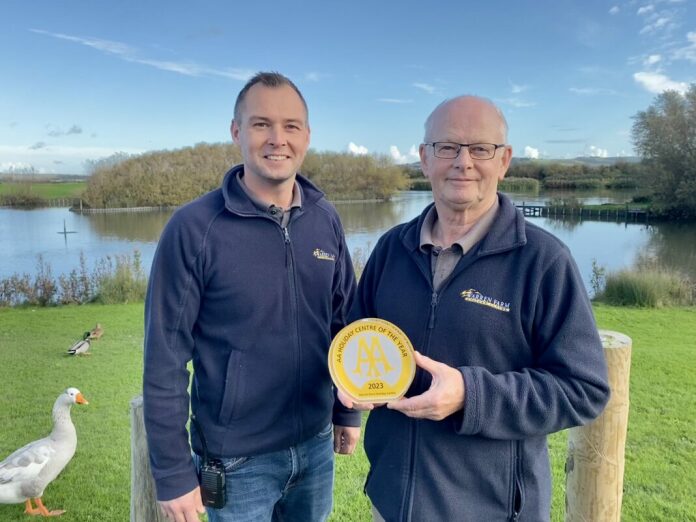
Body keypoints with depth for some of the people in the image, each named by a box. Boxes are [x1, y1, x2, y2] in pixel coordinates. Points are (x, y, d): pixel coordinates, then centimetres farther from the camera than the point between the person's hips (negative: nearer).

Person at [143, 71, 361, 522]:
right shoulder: (194, 228, -16)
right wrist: (172, 473, -10)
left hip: (316, 445, 4)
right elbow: (165, 361, -13)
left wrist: (348, 411, 10)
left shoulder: (326, 219, -3)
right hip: (237, 457, -4)